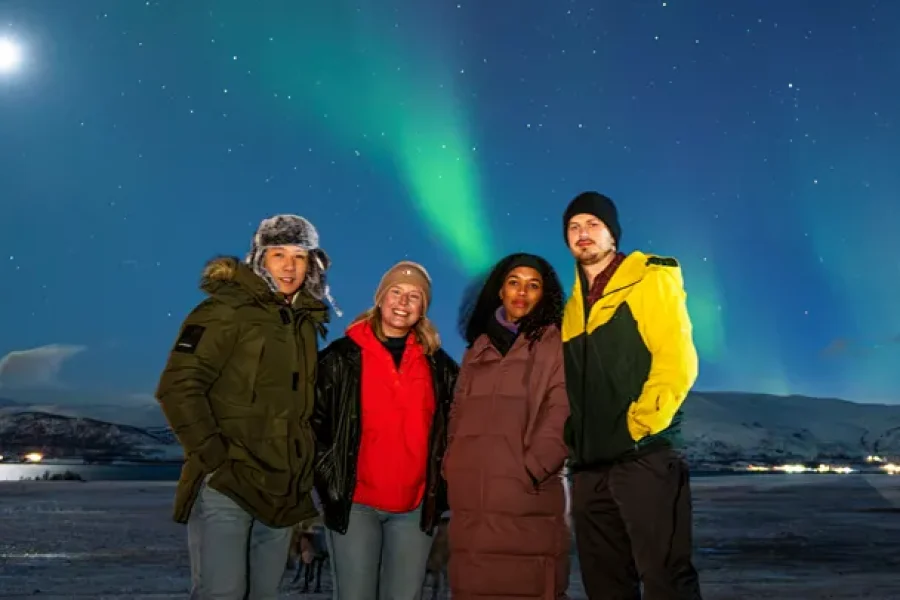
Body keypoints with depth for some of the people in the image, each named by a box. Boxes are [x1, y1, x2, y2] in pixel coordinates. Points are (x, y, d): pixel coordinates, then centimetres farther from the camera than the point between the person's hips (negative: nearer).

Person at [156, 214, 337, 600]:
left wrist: (304, 466, 11)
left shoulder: (306, 322, 13)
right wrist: (212, 454, -19)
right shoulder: (227, 310, -8)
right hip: (226, 483, -6)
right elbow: (178, 386, -15)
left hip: (281, 490, 7)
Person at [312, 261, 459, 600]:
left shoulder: (439, 365, 8)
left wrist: (440, 486, 6)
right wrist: (329, 480, -5)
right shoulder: (342, 356, -1)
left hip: (417, 506, 2)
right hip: (355, 503, -2)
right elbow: (315, 422, 0)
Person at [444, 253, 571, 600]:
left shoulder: (556, 345, 5)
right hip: (470, 499, 5)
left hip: (526, 498, -4)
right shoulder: (478, 349, 20)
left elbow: (561, 418, -5)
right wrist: (451, 464, 6)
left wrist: (530, 470, -14)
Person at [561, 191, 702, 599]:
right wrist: (573, 441, 6)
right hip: (590, 465, 6)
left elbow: (677, 361, -9)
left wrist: (640, 425, -14)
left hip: (643, 456, -6)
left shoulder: (651, 279, 1)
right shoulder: (571, 303, 18)